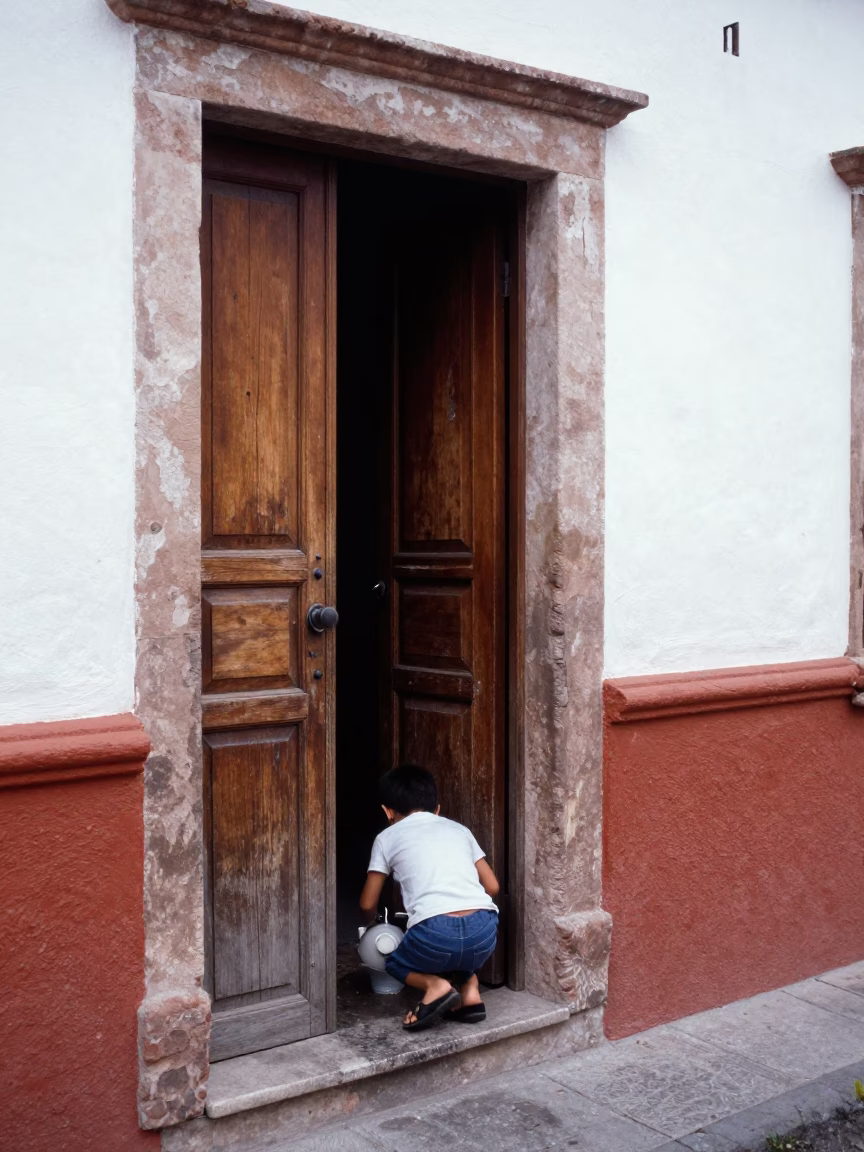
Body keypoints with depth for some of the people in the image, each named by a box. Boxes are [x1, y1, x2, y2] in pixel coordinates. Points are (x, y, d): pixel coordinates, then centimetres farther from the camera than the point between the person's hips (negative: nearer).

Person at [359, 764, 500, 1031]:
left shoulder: (388, 838, 16)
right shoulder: (459, 829, 24)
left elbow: (368, 905, 21)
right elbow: (492, 887, 23)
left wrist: (371, 923, 44)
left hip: (436, 933, -4)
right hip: (484, 930, 4)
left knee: (396, 962, 27)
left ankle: (434, 985, -1)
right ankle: (470, 989, 11)